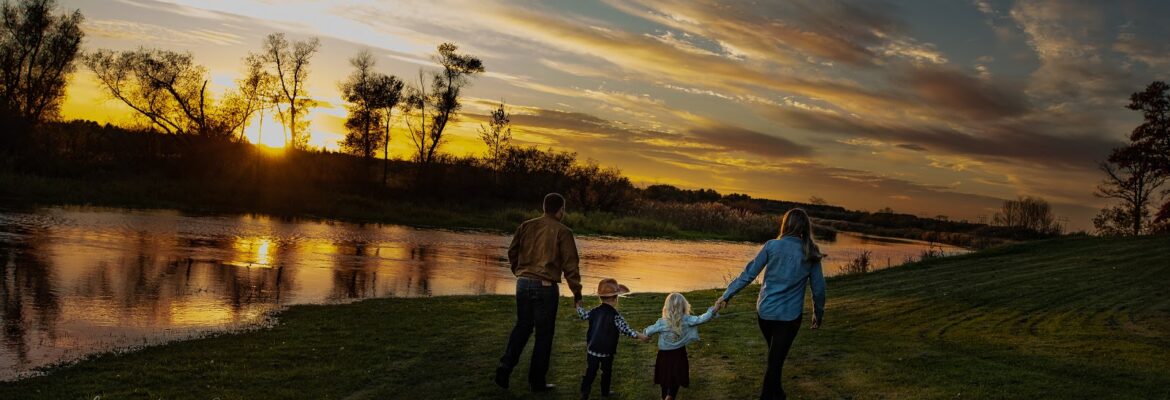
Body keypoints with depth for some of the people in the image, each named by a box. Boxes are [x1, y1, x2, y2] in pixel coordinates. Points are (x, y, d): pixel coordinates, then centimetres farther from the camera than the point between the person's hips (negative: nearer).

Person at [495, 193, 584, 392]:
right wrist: (577, 295, -3)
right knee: (544, 334, 8)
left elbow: (512, 252, 13)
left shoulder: (526, 226, 6)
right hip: (546, 286, -4)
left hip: (523, 283, 4)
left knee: (522, 326, 20)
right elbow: (570, 265, -8)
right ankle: (537, 381, 14)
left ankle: (505, 367, 6)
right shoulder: (562, 231, -6)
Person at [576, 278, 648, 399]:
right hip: (607, 351, -4)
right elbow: (625, 330, -23)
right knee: (607, 372, 16)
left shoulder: (594, 312, -1)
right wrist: (639, 336, -18)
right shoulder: (615, 316, -18)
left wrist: (579, 307, 37)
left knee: (590, 371, 9)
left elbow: (584, 315, 17)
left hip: (592, 349, 4)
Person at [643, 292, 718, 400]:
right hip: (679, 355, 0)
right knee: (676, 378, 11)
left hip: (665, 355, 0)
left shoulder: (661, 323, -14)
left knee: (665, 378, 17)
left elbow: (648, 331, -3)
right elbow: (702, 319, -14)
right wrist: (712, 310, -4)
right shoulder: (687, 320, -14)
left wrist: (644, 333, 18)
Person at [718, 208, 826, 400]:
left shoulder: (772, 245, -7)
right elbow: (818, 288, 0)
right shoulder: (811, 253, -4)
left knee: (775, 356, 25)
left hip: (765, 311, 2)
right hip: (790, 315, -2)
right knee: (775, 361, 5)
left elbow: (748, 274, -7)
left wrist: (727, 295, 0)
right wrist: (819, 315, 14)